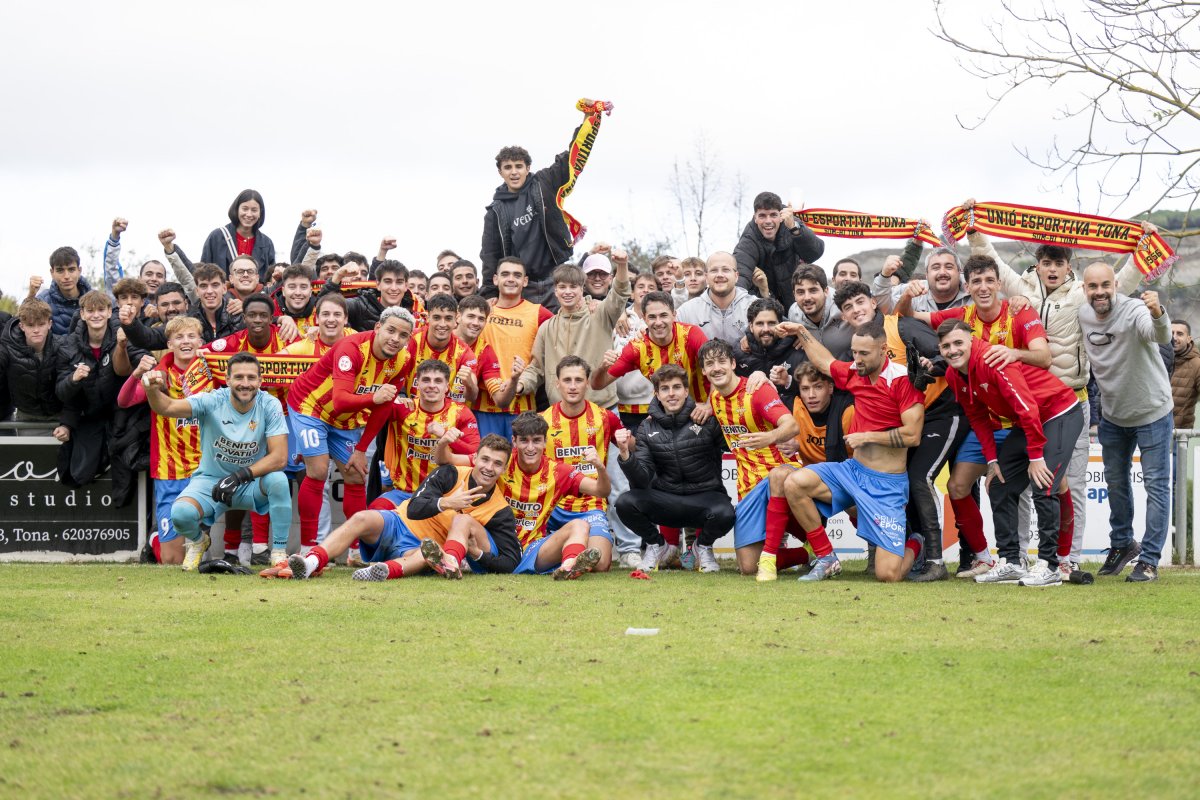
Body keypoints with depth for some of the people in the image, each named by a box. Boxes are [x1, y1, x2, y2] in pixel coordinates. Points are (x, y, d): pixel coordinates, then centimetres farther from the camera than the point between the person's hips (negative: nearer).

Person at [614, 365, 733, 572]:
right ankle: (656, 545, 8)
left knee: (724, 514, -36)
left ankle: (703, 546, 4)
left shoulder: (707, 419, -4)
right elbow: (642, 480, -6)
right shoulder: (649, 428, 3)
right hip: (665, 499, 2)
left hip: (704, 497, -2)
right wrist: (625, 454, -22)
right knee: (624, 503, -25)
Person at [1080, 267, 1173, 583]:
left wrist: (1158, 314, -72)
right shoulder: (1083, 316, -10)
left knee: (1156, 484, -2)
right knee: (1115, 480, 19)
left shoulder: (1134, 311, -28)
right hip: (1112, 414, 6)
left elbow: (1162, 337, -50)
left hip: (1152, 411, -6)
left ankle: (1149, 560, 5)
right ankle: (1122, 544, 38)